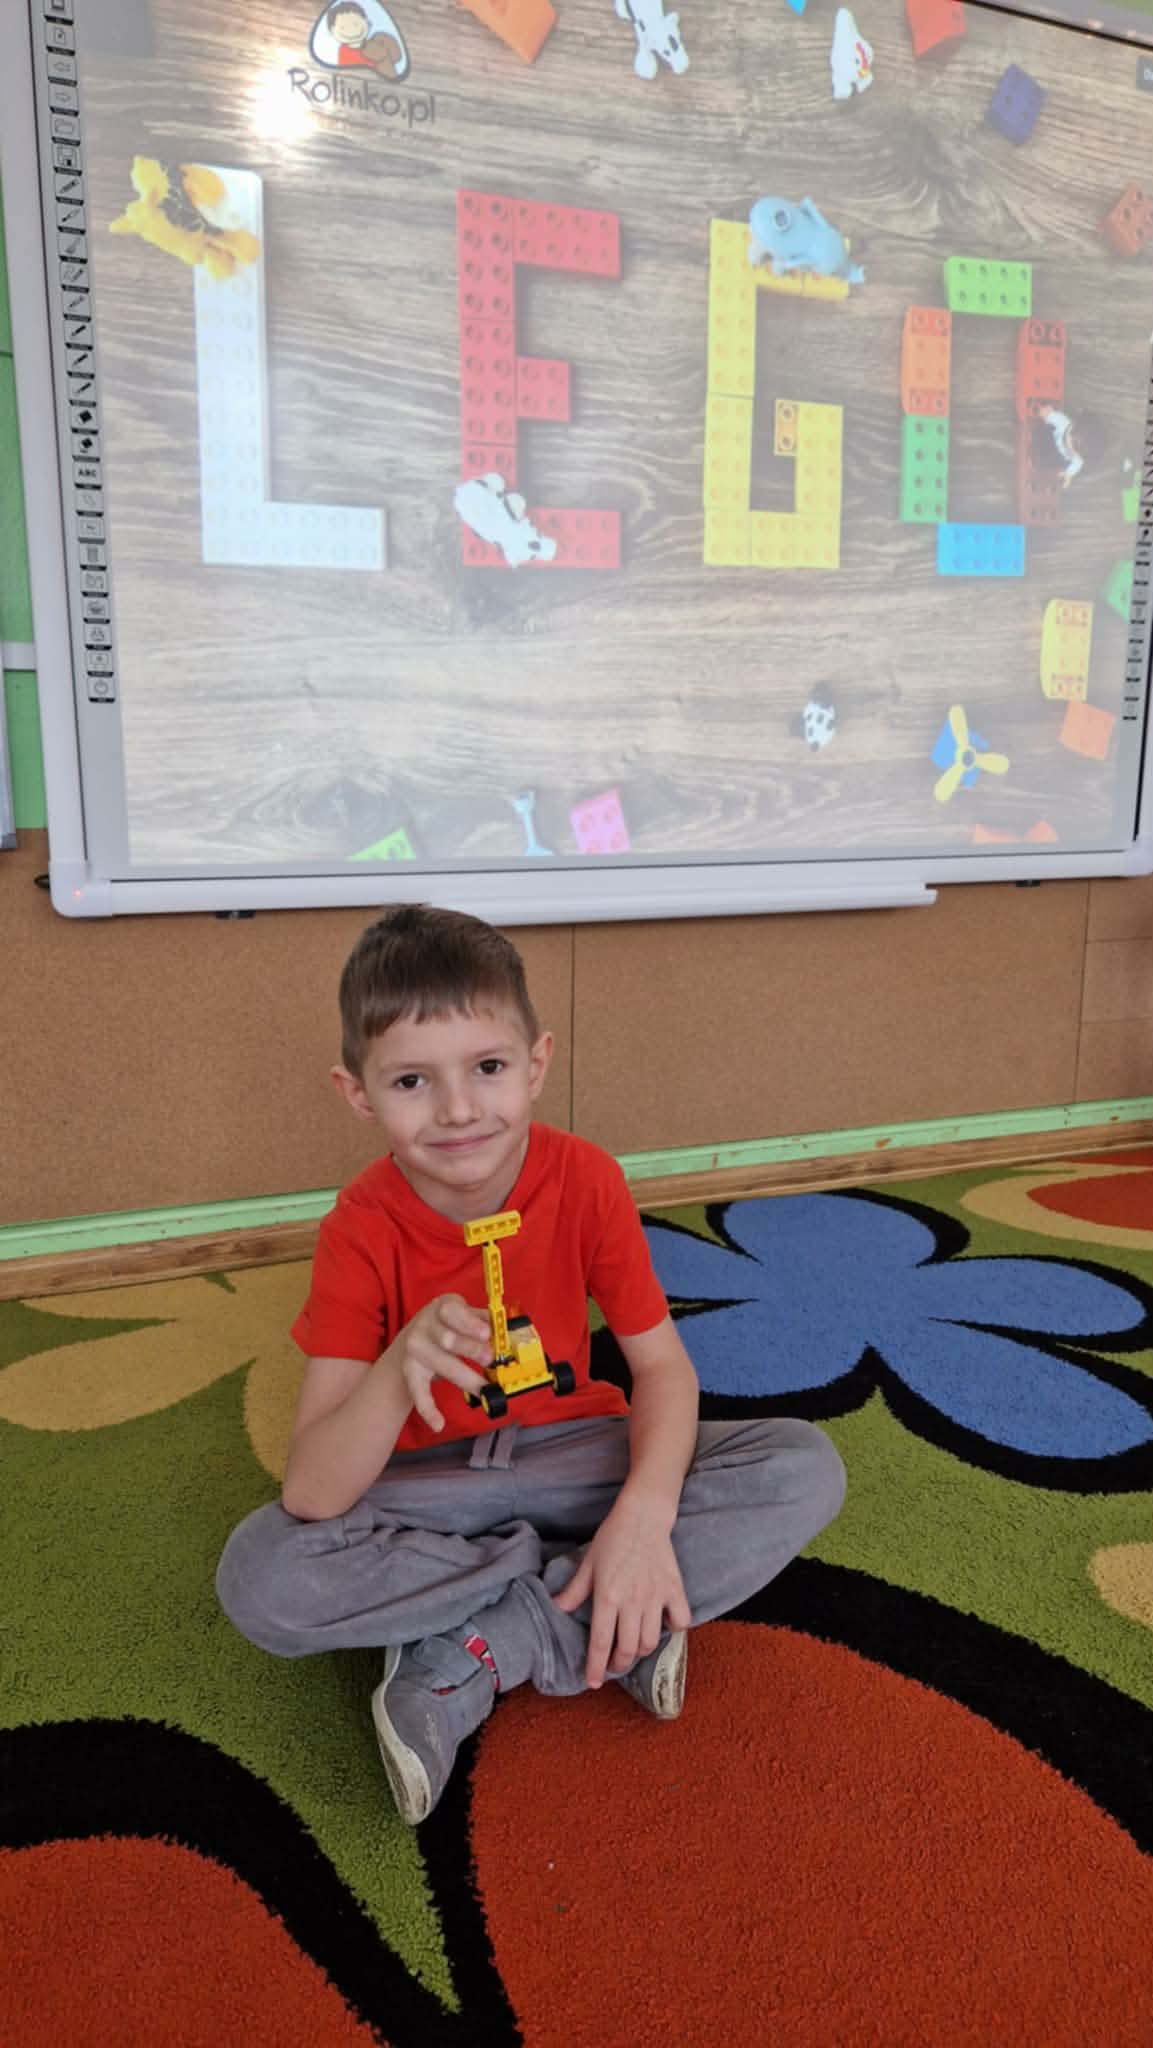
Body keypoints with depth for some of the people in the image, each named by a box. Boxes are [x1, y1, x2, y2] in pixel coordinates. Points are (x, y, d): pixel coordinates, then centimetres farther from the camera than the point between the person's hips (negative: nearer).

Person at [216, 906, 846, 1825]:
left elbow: (662, 1364, -12)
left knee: (806, 1470, -20)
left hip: (569, 1454, 2)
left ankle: (469, 1658, -21)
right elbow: (311, 1496, -25)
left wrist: (645, 1515, -30)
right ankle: (616, 1629, -19)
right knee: (258, 1576, -32)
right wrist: (398, 1371, -45)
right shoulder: (362, 1231, -20)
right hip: (423, 1490, -1)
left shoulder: (585, 1179, -15)